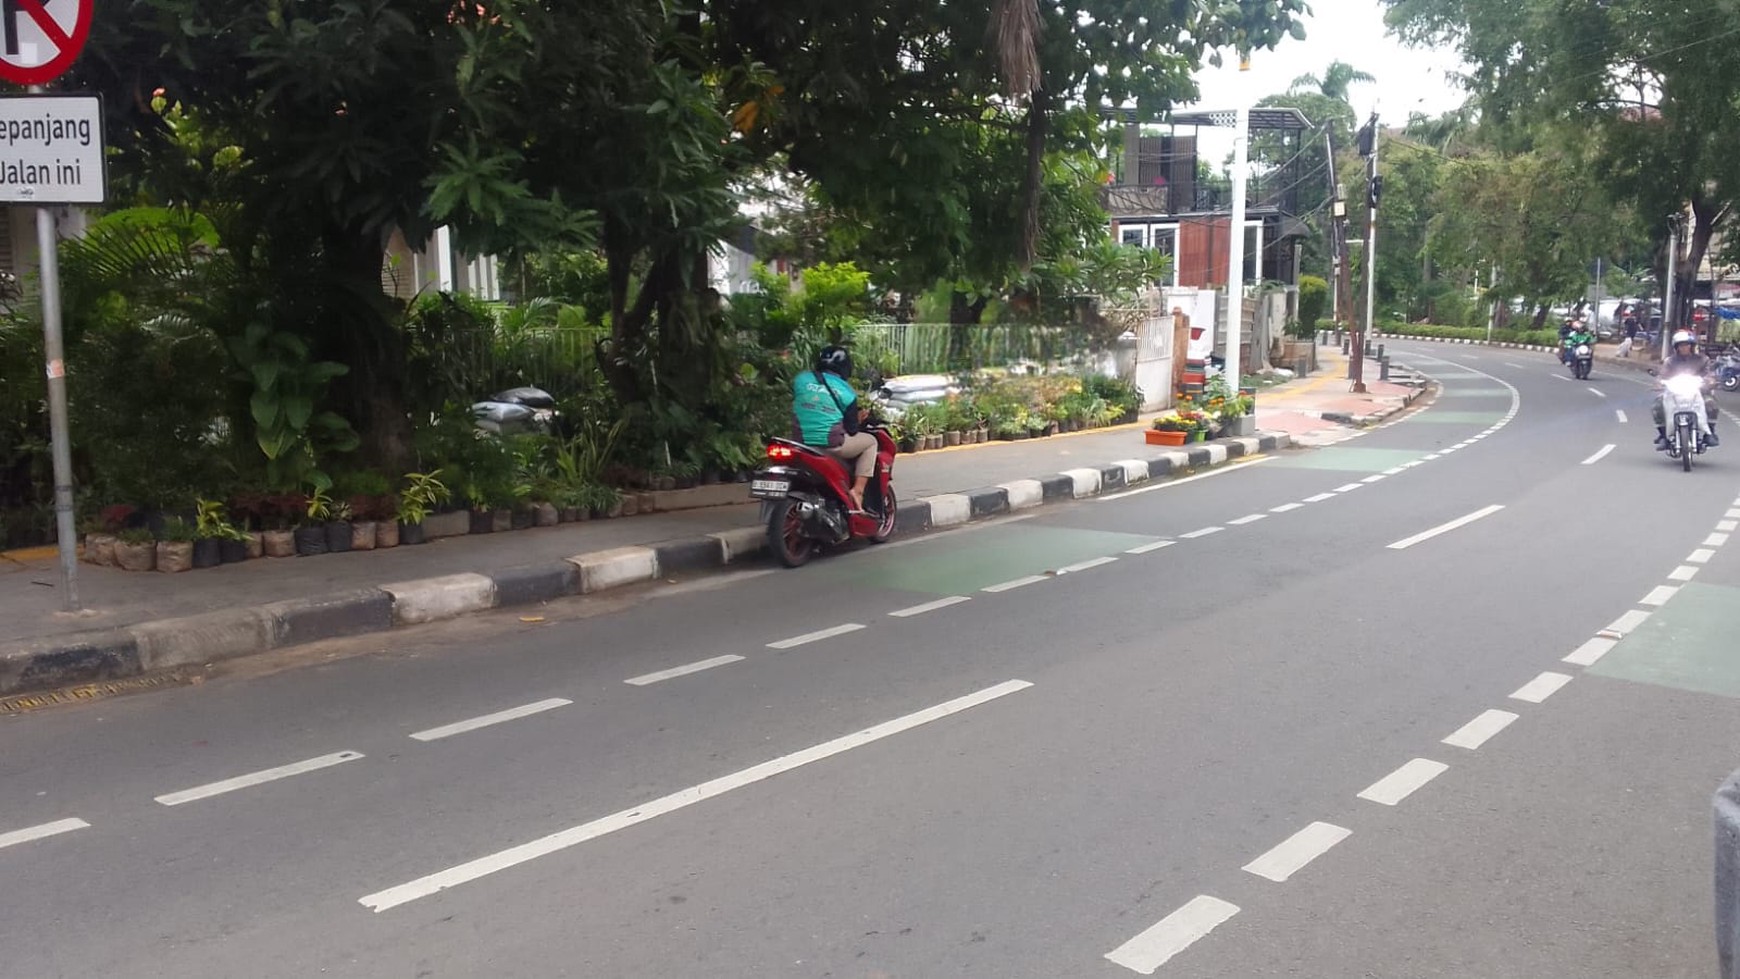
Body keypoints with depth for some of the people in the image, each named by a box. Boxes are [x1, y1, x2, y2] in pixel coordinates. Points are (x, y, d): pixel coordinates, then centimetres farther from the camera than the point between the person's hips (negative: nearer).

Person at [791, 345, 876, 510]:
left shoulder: (800, 379, 5)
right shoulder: (846, 392, -1)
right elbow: (851, 429, 2)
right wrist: (858, 419, 23)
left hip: (801, 442, 5)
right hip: (831, 446, -5)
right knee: (870, 442, 19)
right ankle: (858, 490, 4)